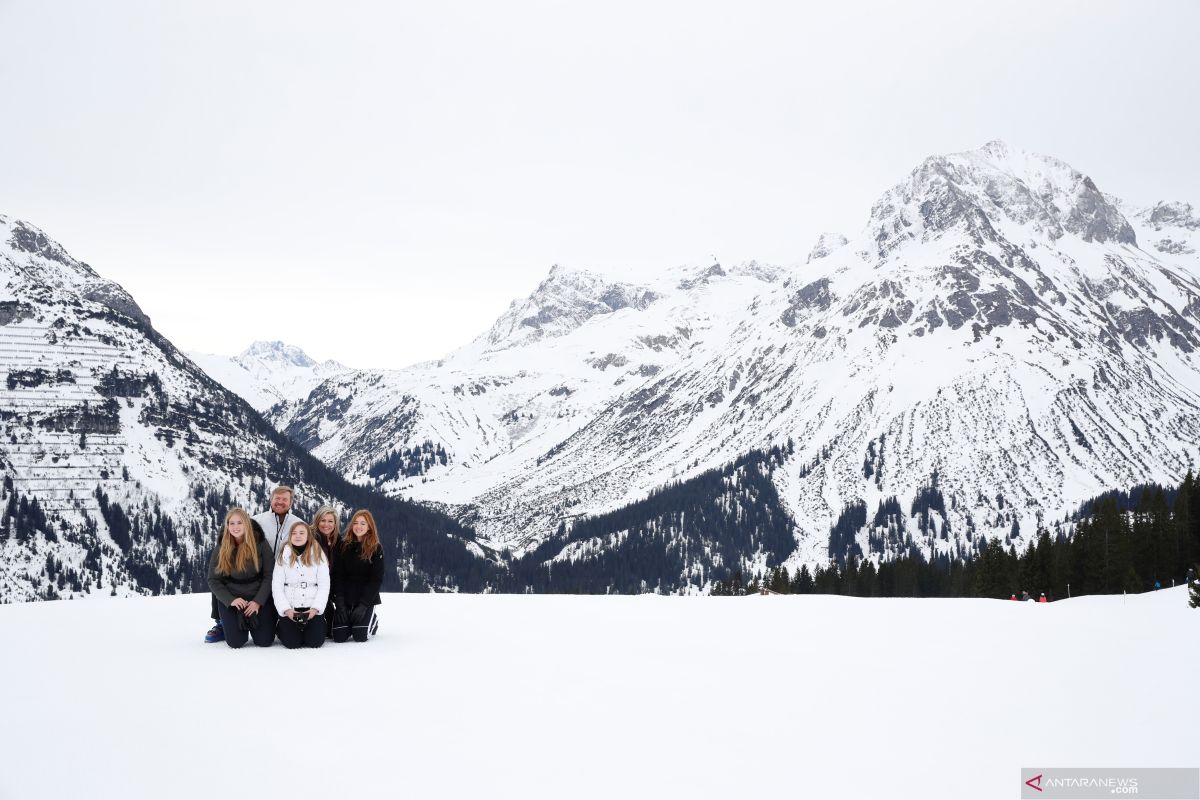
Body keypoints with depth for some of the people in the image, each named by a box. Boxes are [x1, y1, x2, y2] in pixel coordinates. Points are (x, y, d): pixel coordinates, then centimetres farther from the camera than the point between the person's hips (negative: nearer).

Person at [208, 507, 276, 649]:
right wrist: (231, 600, -14)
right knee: (235, 642, -16)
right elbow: (213, 580, 0)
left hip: (260, 597, 0)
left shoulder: (260, 545, -5)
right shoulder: (221, 550, -1)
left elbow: (269, 576, -5)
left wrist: (258, 601, -15)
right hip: (231, 599, 1)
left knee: (264, 641, -12)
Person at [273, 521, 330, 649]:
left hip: (312, 607, 0)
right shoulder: (284, 555, 3)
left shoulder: (318, 554, 3)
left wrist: (315, 608, -11)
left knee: (315, 641, -15)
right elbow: (277, 586, 0)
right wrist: (286, 609, -12)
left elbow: (324, 584, 0)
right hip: (290, 607, 0)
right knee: (292, 643, -14)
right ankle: (281, 627, 20)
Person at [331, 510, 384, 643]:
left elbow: (376, 579, -6)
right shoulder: (343, 546, 2)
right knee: (339, 636, -13)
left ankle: (372, 622, 17)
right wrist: (339, 602, -12)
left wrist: (363, 605, -15)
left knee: (360, 636, -18)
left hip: (367, 598, -2)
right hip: (344, 599, 2)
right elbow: (337, 576, -1)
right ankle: (351, 621, 22)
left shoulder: (376, 549, -3)